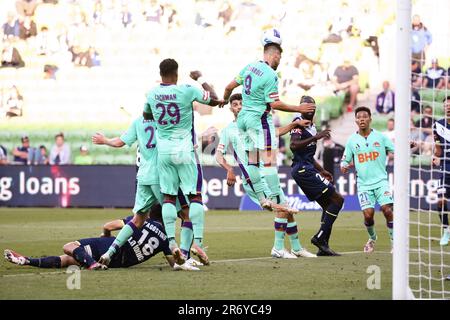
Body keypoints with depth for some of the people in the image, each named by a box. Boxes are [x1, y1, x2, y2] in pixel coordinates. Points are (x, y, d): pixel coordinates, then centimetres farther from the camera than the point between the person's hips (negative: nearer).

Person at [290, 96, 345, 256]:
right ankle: (320, 237, -11)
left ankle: (323, 247, 11)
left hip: (307, 170, 10)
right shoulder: (299, 122, -10)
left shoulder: (311, 126, 20)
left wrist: (322, 171, 28)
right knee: (337, 199, -10)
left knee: (328, 205, 12)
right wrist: (316, 137, -27)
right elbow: (294, 145, -25)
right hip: (303, 169, -10)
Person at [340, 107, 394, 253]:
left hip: (380, 180, -1)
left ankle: (394, 241, -2)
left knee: (387, 209, -18)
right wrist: (344, 167, -11)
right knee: (368, 213, -11)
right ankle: (372, 238, 19)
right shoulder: (352, 140, 5)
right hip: (364, 184, 1)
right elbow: (345, 160, 12)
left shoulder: (380, 137, 2)